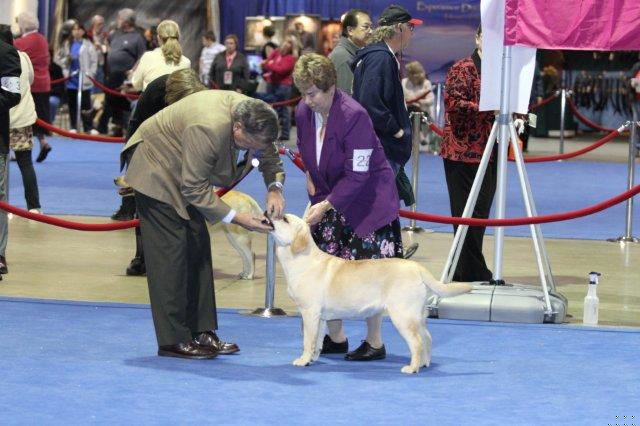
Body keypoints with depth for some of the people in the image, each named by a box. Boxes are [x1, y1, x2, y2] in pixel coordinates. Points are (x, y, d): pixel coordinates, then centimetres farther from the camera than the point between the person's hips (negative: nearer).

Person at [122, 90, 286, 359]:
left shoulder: (252, 118, -13)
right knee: (170, 252, -12)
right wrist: (236, 218, -29)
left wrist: (275, 188, -15)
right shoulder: (209, 128, -38)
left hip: (183, 175, 9)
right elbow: (195, 190, -29)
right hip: (156, 172, -9)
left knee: (198, 248, 6)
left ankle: (201, 332, 9)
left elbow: (271, 158, 5)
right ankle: (173, 340, -10)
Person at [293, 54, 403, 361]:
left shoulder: (354, 116, -26)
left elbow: (357, 174, -25)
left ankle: (375, 342, 2)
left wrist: (325, 205, -27)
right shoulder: (303, 112, -4)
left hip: (367, 198, -7)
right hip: (329, 196, 7)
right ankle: (336, 338, 15)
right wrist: (310, 176, 6)